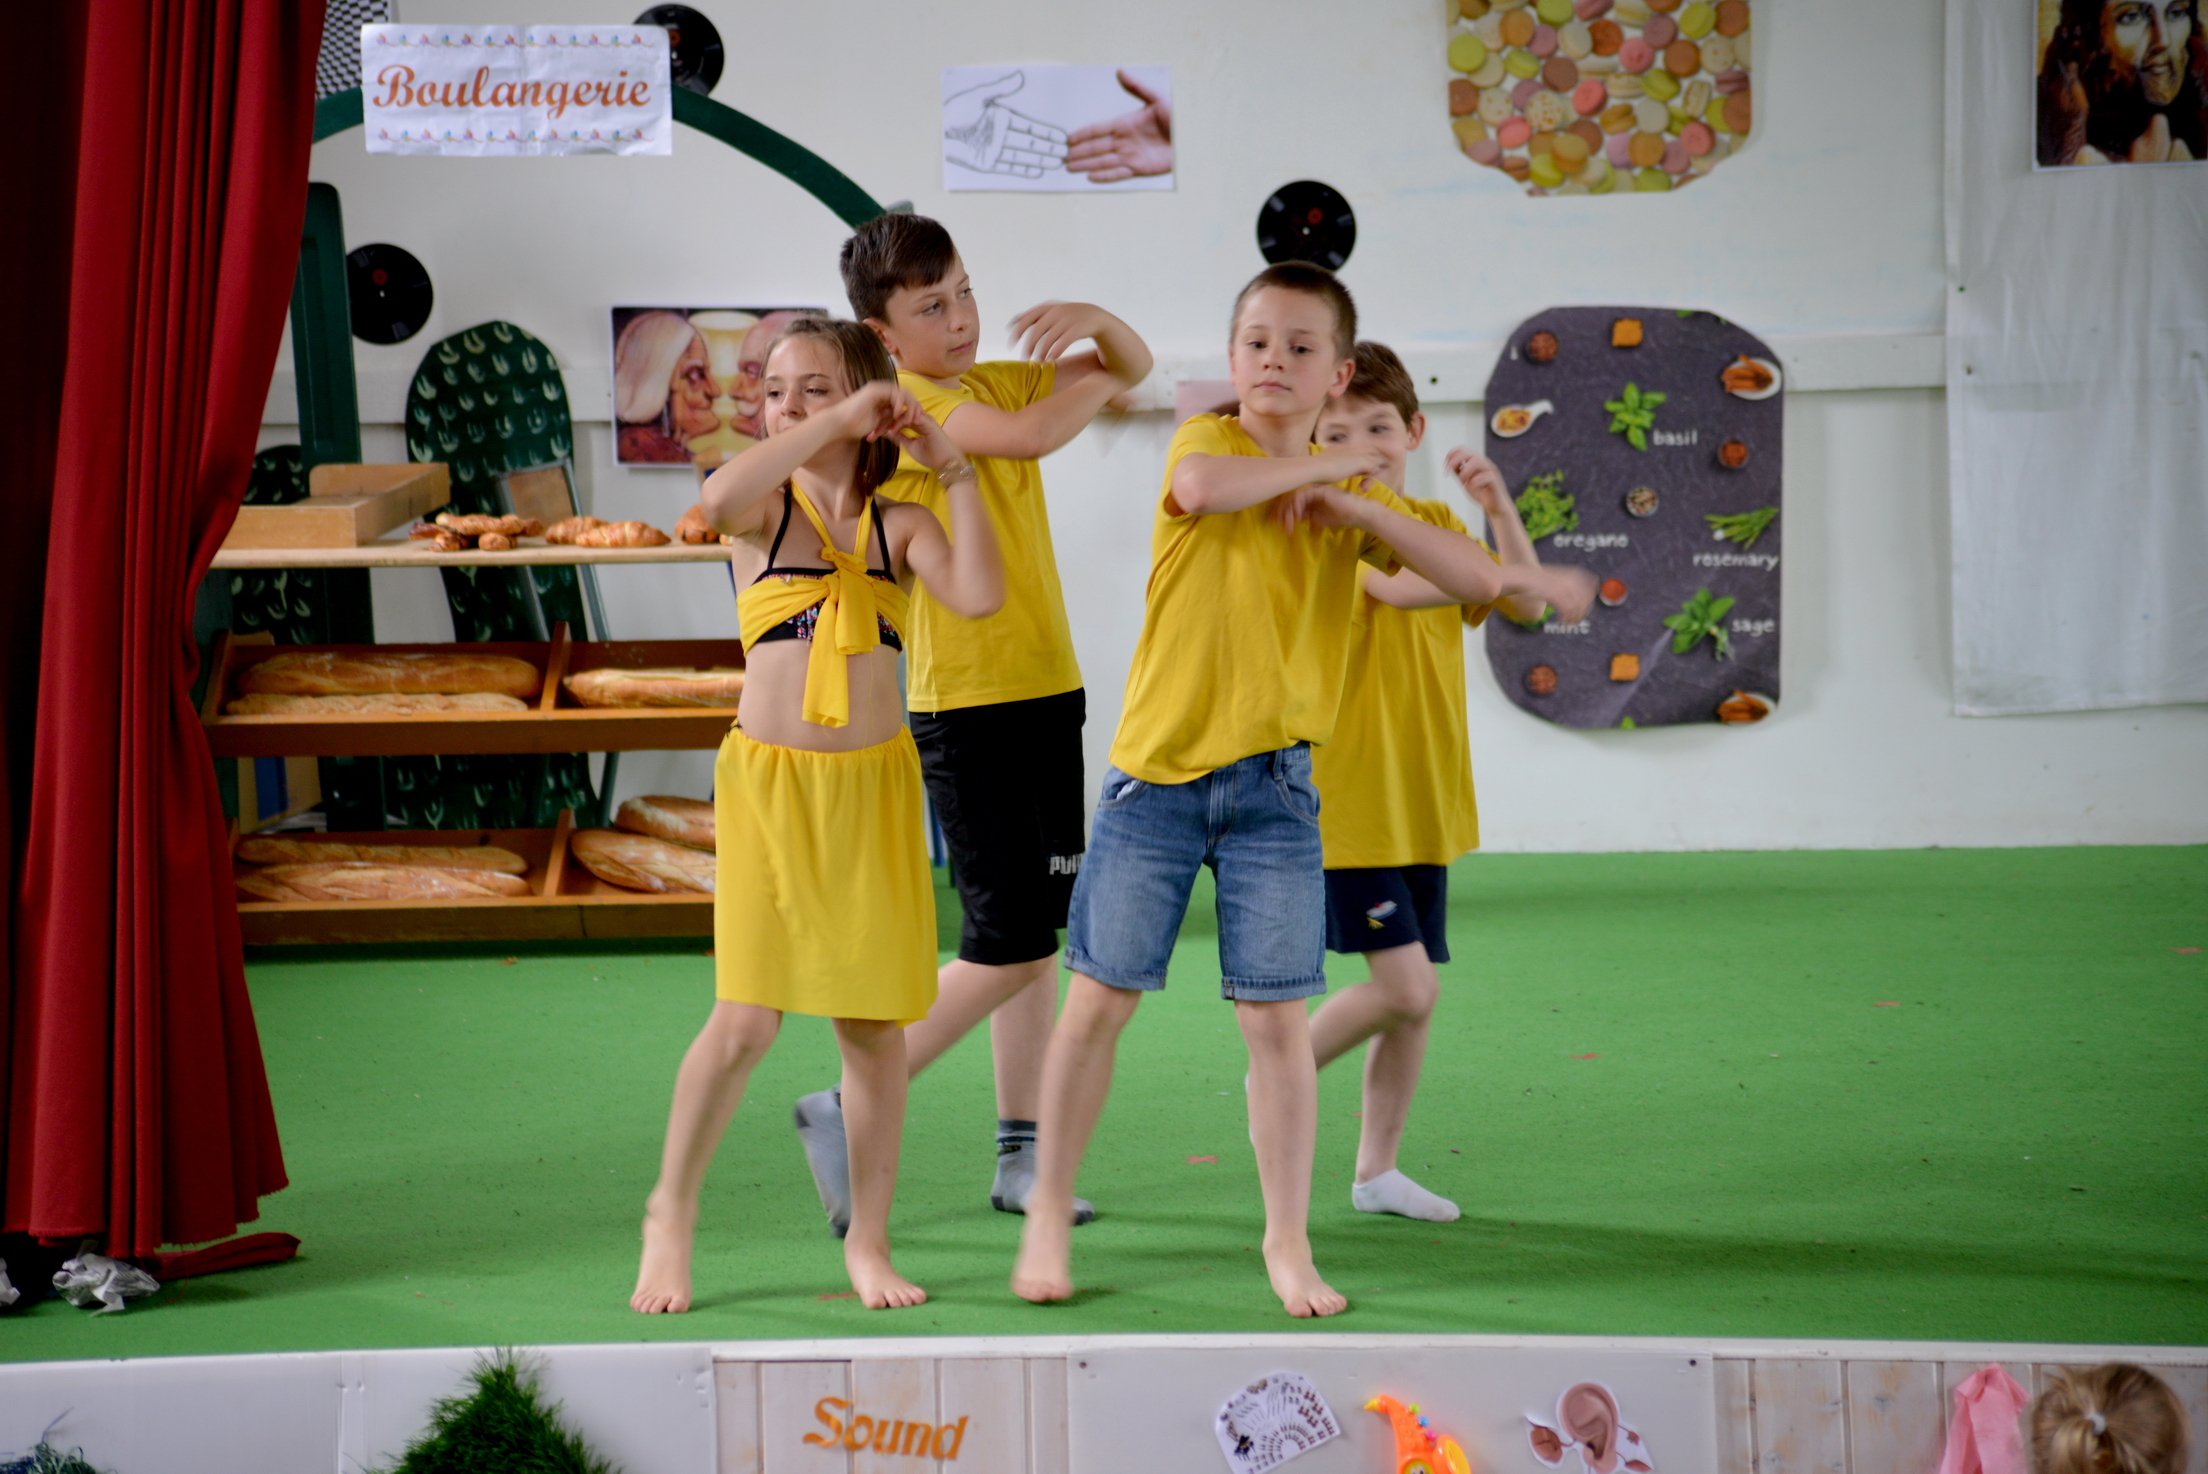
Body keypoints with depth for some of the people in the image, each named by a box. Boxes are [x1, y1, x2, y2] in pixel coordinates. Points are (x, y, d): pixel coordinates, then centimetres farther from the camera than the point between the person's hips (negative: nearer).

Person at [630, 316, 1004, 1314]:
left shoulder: (899, 525, 5)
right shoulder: (767, 506, 0)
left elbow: (980, 596, -14)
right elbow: (718, 498, -26)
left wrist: (951, 468, -9)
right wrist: (839, 424, -22)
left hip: (871, 785, 2)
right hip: (769, 782, -2)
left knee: (873, 1022, 4)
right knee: (746, 1019, -9)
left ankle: (868, 1241, 16)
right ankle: (671, 1213, 11)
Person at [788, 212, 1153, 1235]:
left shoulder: (995, 382, 12)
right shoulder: (900, 402, -12)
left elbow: (1135, 367, 20)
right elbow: (1032, 435, -27)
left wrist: (1093, 323, -2)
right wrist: (1088, 381, -6)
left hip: (1044, 689, 8)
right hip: (964, 703, -8)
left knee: (1036, 931, 9)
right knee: (1008, 947, -9)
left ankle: (1019, 1158, 16)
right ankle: (850, 1110, 2)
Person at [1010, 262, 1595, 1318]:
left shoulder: (1353, 492, 8)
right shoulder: (1207, 440, 0)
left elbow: (1476, 578, -2)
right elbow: (1202, 488, -27)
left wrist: (1357, 504, -11)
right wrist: (1326, 462, -14)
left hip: (1272, 780, 2)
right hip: (1156, 766, -2)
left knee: (1276, 1017, -1)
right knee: (1098, 1000, 2)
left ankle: (1288, 1238, 11)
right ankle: (1048, 1213, 16)